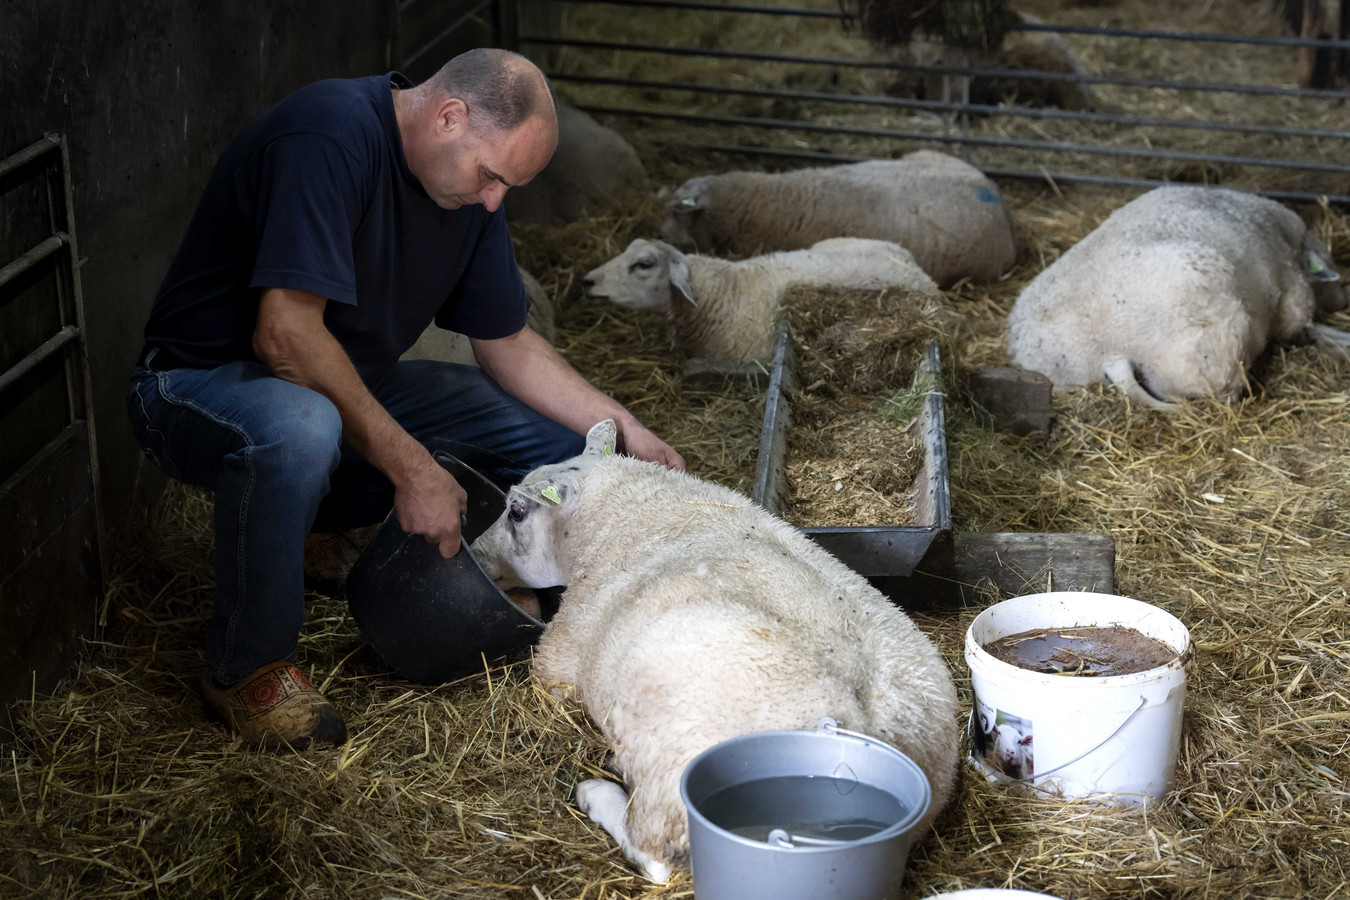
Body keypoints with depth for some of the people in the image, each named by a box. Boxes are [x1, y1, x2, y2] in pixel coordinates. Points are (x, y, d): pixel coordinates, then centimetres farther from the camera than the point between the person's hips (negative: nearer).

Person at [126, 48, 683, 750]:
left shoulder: (467, 185, 0)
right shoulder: (332, 134, -27)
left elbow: (507, 344, 10)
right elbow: (286, 332, -34)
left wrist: (624, 429, -1)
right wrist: (409, 466, -32)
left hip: (347, 384, 8)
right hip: (200, 381, -8)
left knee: (558, 434, 1)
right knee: (299, 430, -43)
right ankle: (246, 668, -19)